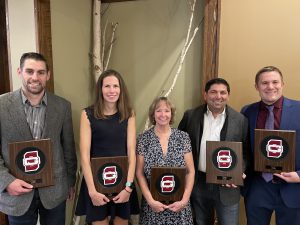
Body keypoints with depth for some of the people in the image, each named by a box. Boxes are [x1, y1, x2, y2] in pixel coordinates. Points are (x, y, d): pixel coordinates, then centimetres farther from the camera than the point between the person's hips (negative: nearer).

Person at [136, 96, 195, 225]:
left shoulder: (183, 137, -3)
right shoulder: (143, 139, -5)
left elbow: (190, 171, -2)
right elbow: (139, 173, -3)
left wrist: (185, 199, -9)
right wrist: (150, 200, -10)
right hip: (152, 203, 0)